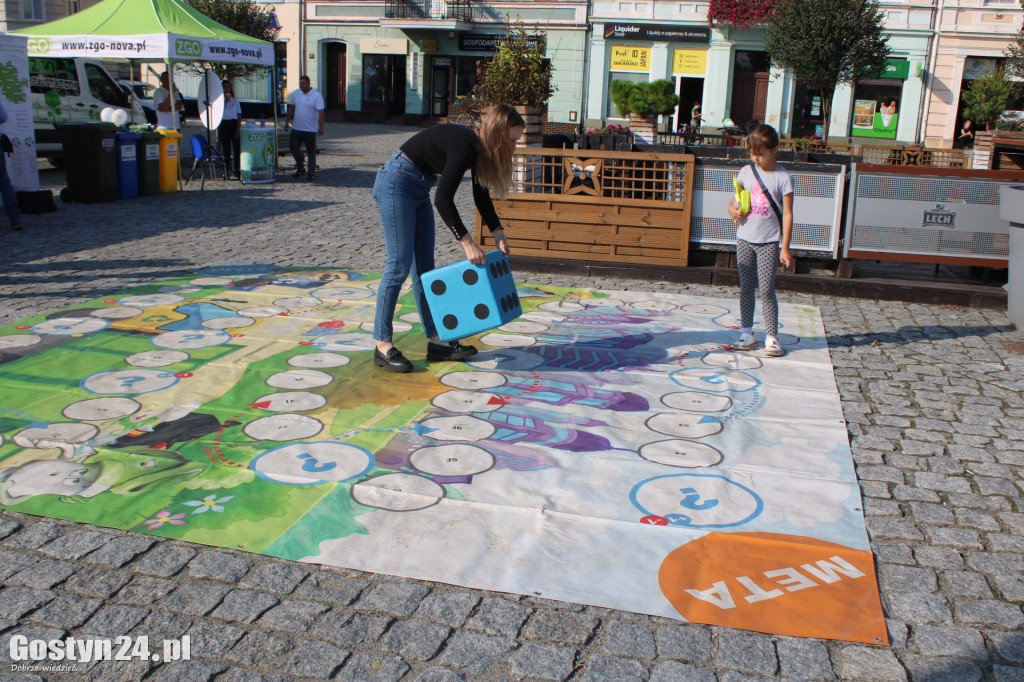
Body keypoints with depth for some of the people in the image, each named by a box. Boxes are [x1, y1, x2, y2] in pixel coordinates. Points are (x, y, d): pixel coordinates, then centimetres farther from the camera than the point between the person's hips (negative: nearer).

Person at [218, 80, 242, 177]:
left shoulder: (235, 100, 10)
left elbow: (239, 115, 7)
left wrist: (238, 129, -4)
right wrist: (225, 101, -16)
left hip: (234, 124, 2)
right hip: (223, 125, -1)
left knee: (237, 148, -3)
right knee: (226, 149, 1)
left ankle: (236, 169, 3)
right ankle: (227, 170, 8)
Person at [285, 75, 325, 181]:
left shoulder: (317, 96, -9)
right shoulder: (296, 93, 9)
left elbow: (321, 112, -16)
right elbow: (291, 108, 18)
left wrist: (320, 127, -25)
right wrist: (287, 121, 17)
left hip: (310, 130, -5)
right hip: (296, 128, 5)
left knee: (311, 152, 2)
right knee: (294, 148, 5)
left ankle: (311, 173, 10)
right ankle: (300, 169, 22)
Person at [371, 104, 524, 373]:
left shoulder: (479, 147, 3)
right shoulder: (465, 144, -25)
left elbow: (481, 196, 12)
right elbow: (443, 199, -29)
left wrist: (499, 235, 5)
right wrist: (467, 242, -29)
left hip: (418, 189, 10)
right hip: (396, 183, -10)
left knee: (425, 267, 8)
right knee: (399, 264, -10)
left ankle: (436, 343, 12)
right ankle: (382, 346, -5)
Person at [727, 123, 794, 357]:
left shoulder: (783, 177, -5)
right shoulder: (746, 172, 6)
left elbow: (787, 214, -5)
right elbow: (735, 199, 17)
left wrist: (785, 247, -8)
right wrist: (733, 210, -8)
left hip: (769, 241, -4)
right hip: (745, 239, 4)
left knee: (766, 289, -7)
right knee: (746, 287, 7)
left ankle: (771, 337, -1)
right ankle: (746, 333, 15)